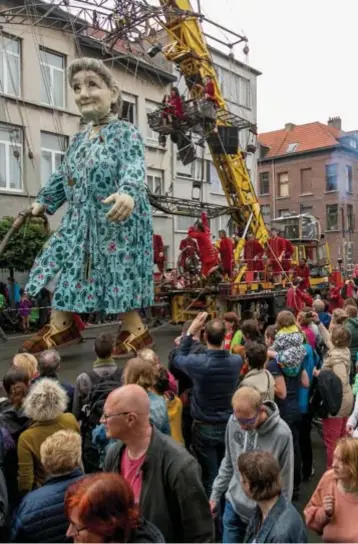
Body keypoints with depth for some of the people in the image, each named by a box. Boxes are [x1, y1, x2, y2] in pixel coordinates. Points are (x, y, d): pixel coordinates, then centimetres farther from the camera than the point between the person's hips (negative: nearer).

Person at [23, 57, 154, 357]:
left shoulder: (125, 132, -7)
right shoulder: (79, 139, 16)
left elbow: (134, 168, -25)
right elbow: (63, 175, 27)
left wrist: (128, 193, -45)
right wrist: (44, 201, 36)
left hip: (118, 220, -8)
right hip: (81, 221, 8)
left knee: (119, 274, -4)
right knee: (59, 267, 11)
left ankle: (135, 331, 15)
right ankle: (61, 326, 26)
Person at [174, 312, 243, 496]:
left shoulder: (199, 363, -23)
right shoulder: (237, 361, -13)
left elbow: (179, 357, -1)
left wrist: (191, 331, -2)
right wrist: (219, 331, 5)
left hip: (205, 429, -3)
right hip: (229, 427, 4)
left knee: (210, 477, 10)